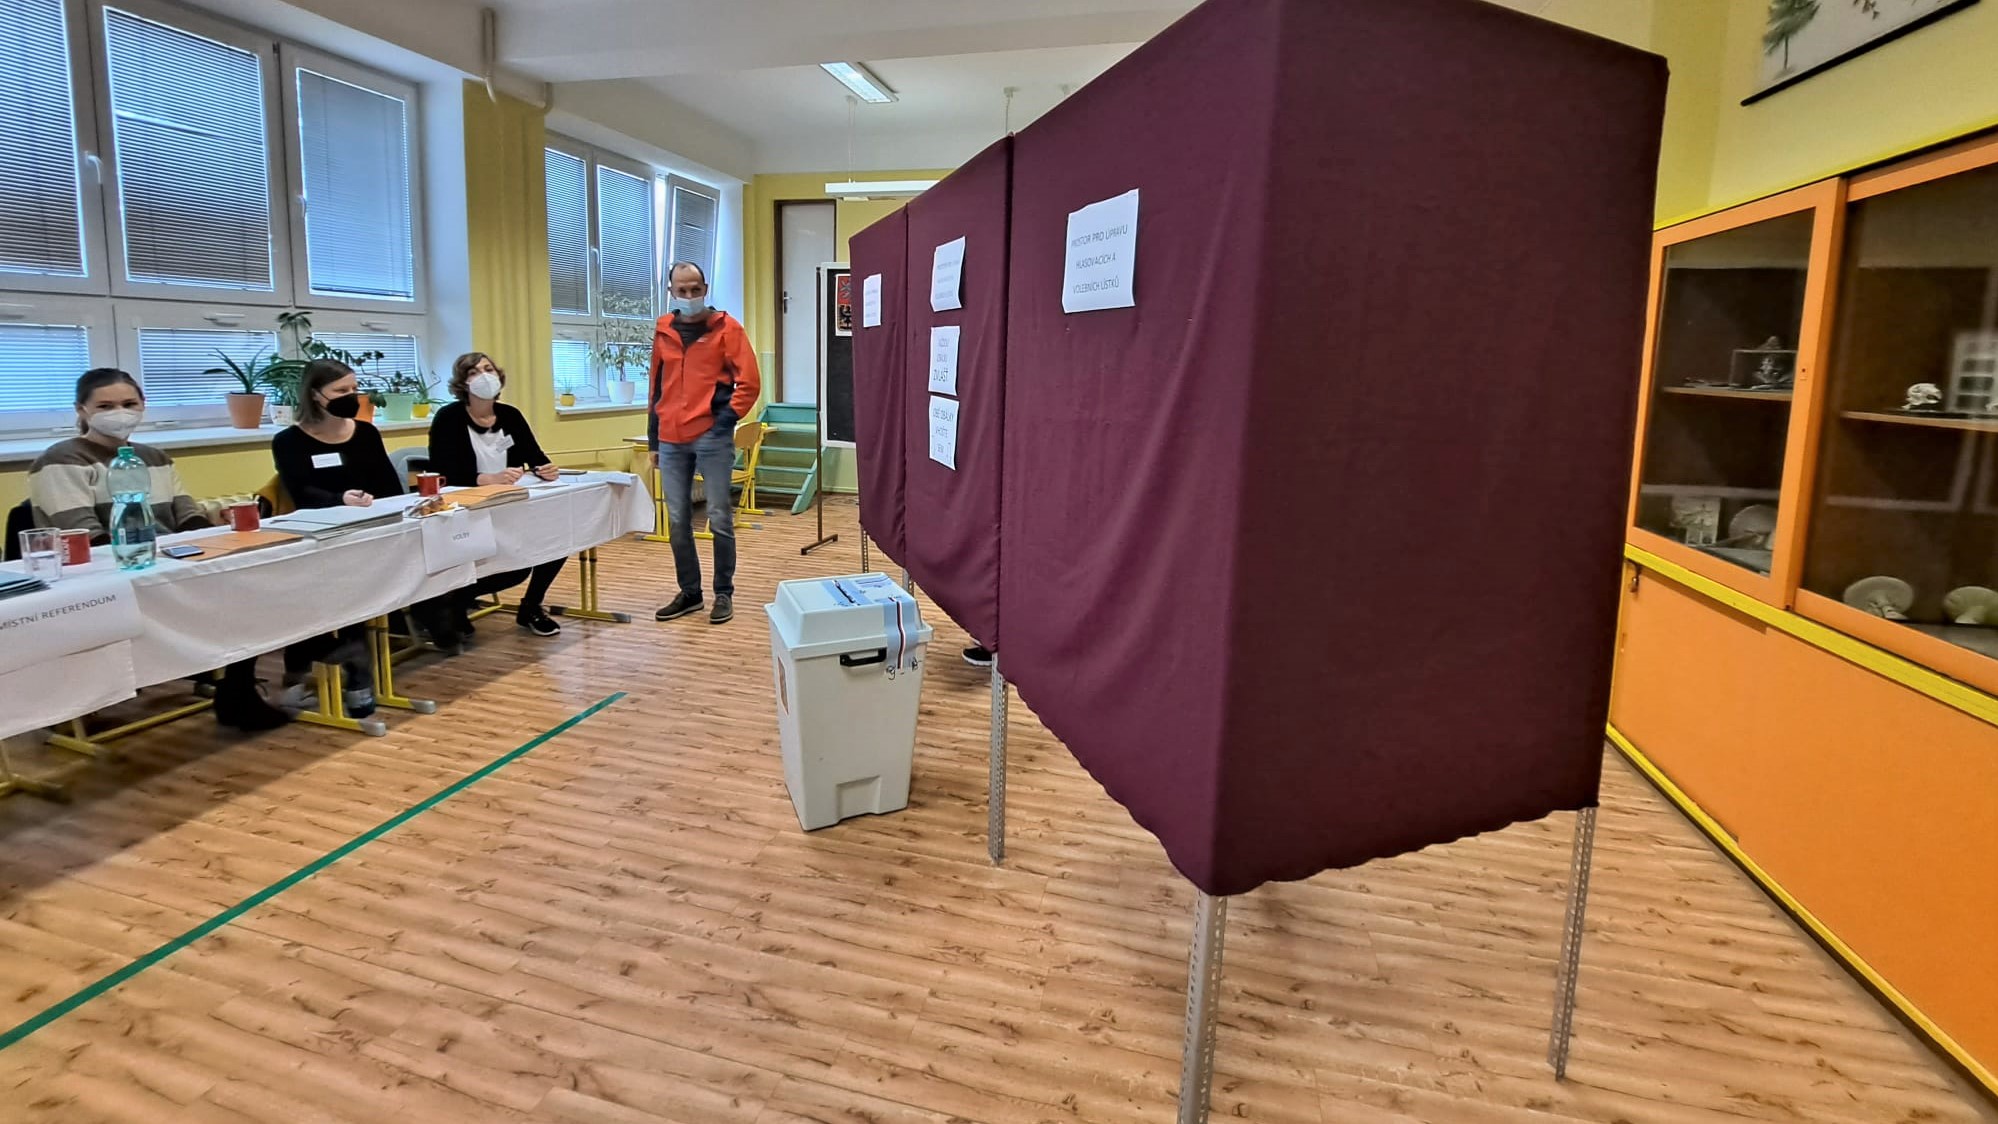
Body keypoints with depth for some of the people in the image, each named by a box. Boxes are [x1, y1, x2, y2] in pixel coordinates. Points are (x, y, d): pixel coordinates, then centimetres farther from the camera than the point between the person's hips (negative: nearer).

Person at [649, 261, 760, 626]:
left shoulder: (726, 328, -1)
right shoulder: (663, 331, 13)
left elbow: (749, 382, -5)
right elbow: (657, 387, 18)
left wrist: (726, 419, -11)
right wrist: (653, 438, 16)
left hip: (712, 438, -5)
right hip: (671, 441, 5)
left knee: (719, 519, 0)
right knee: (677, 522, 7)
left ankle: (724, 593, 11)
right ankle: (689, 593, 19)